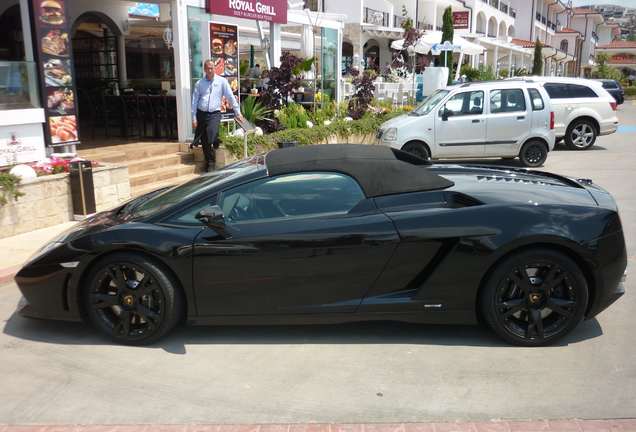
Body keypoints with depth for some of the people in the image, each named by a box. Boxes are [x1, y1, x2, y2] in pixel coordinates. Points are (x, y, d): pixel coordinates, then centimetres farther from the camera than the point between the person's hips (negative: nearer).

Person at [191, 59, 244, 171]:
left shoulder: (222, 81, 2)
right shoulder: (199, 83, 6)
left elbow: (231, 97, 3)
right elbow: (194, 101, 5)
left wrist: (238, 113, 3)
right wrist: (194, 118, 0)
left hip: (214, 114, -3)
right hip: (201, 114, 3)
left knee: (211, 134, -24)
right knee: (204, 141, 5)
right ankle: (209, 161, 25)